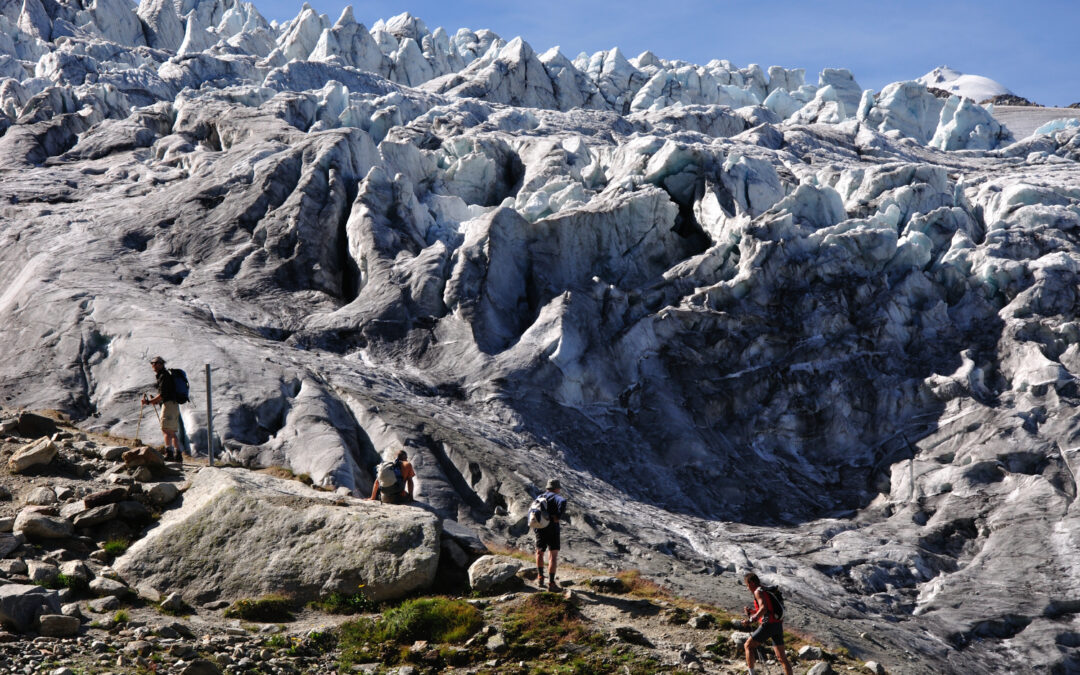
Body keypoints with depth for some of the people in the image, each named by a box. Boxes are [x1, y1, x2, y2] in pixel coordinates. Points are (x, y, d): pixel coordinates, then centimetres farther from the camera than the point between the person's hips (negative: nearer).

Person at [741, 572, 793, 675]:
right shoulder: (767, 591, 23)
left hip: (769, 624, -8)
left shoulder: (758, 591, -5)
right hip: (778, 625, 8)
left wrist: (752, 620, -28)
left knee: (748, 646, 6)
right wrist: (751, 611, 25)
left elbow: (763, 608, -22)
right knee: (781, 657, 7)